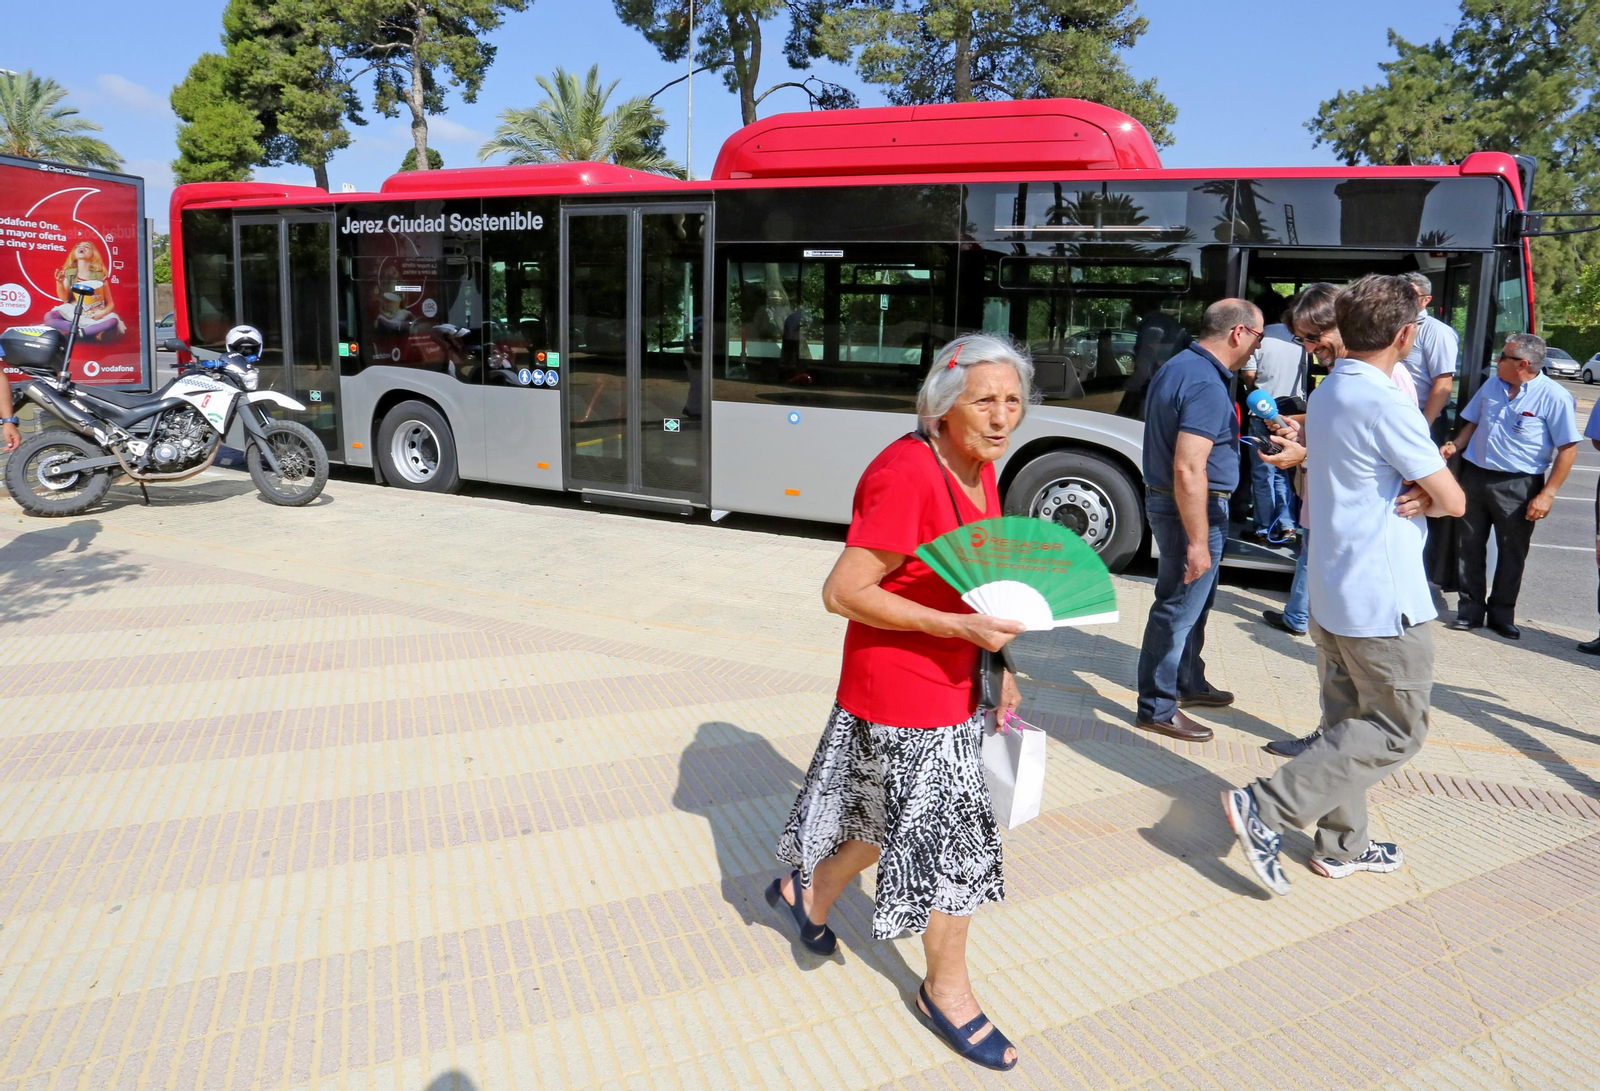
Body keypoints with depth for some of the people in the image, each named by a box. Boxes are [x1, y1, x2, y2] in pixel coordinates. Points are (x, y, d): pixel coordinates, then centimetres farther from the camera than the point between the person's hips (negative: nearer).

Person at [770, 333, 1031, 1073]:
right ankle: (947, 991, 30)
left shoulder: (979, 469, 4)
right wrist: (961, 627, -28)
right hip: (903, 693, -9)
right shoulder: (904, 474, -24)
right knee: (951, 834, 5)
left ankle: (808, 895, 49)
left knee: (896, 818, 24)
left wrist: (994, 661, 14)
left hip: (951, 682, 9)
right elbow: (843, 593, -26)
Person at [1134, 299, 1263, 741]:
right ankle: (1156, 708, 11)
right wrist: (1198, 541, -26)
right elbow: (1188, 471, -29)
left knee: (1193, 601, 23)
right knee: (1178, 609, 0)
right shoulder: (1206, 385, -23)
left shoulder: (1177, 368, 10)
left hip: (1164, 501, 11)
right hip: (1192, 510, -11)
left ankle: (1188, 683, 39)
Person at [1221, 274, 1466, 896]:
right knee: (1397, 731, 2)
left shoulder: (1326, 395, 9)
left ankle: (1342, 845, 26)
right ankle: (1266, 809, -5)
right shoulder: (1385, 403, -20)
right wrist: (1431, 498, 7)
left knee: (1349, 721, 17)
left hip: (1331, 594, 9)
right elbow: (1454, 501, -14)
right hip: (1384, 601, -9)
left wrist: (1420, 495, -7)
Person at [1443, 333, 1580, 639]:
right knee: (1469, 546, 8)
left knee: (1512, 552, 7)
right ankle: (1470, 609, 19)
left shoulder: (1554, 397, -12)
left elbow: (1568, 449, -11)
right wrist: (1456, 445, 1)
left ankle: (1502, 613, 21)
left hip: (1518, 486, -5)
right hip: (1475, 476, 5)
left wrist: (1547, 494, -15)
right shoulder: (1492, 385, 7)